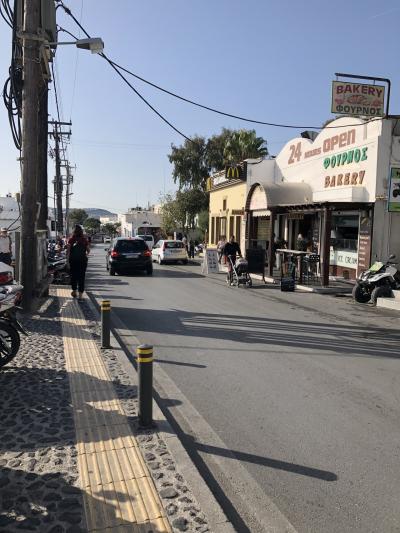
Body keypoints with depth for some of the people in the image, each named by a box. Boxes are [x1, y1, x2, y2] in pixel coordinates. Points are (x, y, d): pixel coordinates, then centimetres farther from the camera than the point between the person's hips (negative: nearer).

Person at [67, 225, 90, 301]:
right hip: (83, 260, 0)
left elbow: (68, 251, -6)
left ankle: (74, 292, 28)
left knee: (73, 276, 16)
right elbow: (88, 250, 4)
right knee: (81, 277, 3)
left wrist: (67, 259, 3)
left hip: (73, 260, 0)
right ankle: (80, 295, 0)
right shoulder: (85, 240, -1)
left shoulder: (71, 240, -4)